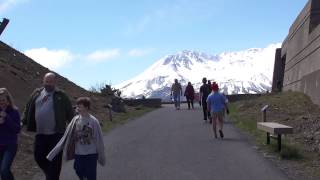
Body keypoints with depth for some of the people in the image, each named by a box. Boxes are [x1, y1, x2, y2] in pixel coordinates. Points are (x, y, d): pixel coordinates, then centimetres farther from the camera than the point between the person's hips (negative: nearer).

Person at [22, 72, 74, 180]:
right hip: (40, 134, 4)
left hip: (56, 134, -4)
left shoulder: (61, 95, -2)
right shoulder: (37, 93, 9)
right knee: (39, 157, 11)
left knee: (54, 161, -1)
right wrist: (23, 122, 7)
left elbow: (69, 113, -1)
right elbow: (28, 109, 14)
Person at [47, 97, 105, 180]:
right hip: (78, 154, 4)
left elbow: (99, 139, -7)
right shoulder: (75, 120, -2)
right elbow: (66, 136, 1)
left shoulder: (93, 121, -13)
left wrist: (101, 157, -2)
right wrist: (53, 152, -1)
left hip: (91, 154, -4)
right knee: (80, 173, 9)